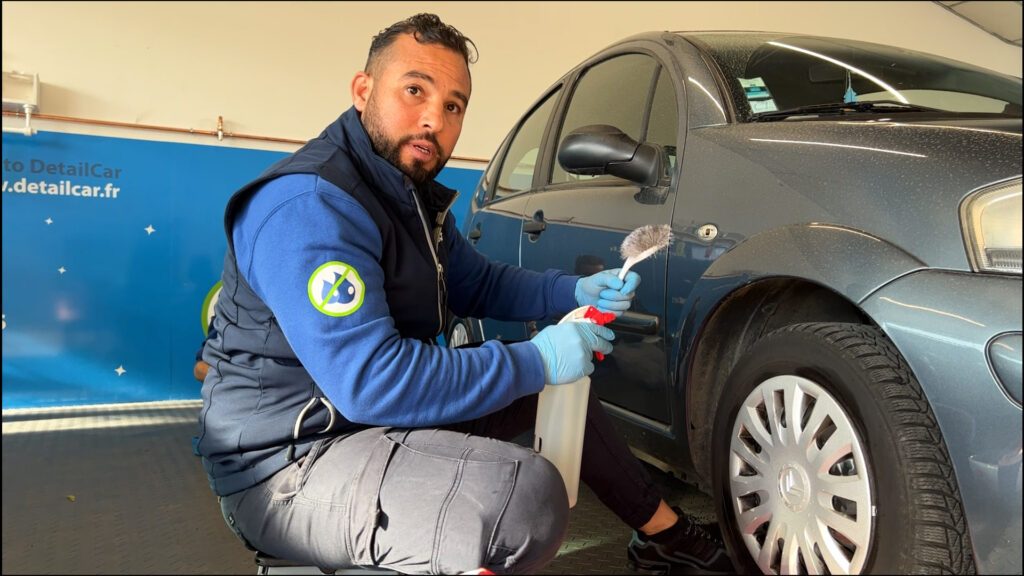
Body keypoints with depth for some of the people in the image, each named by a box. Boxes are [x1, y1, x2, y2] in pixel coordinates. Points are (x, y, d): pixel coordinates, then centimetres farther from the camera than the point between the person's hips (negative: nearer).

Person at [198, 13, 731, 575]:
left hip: (376, 413, 10)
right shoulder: (309, 206, -24)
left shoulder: (413, 193, 7)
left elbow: (478, 284, 18)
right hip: (289, 464, -9)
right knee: (528, 494, -33)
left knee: (561, 382, 12)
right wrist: (536, 361, -23)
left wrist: (575, 291, 2)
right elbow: (369, 381, -31)